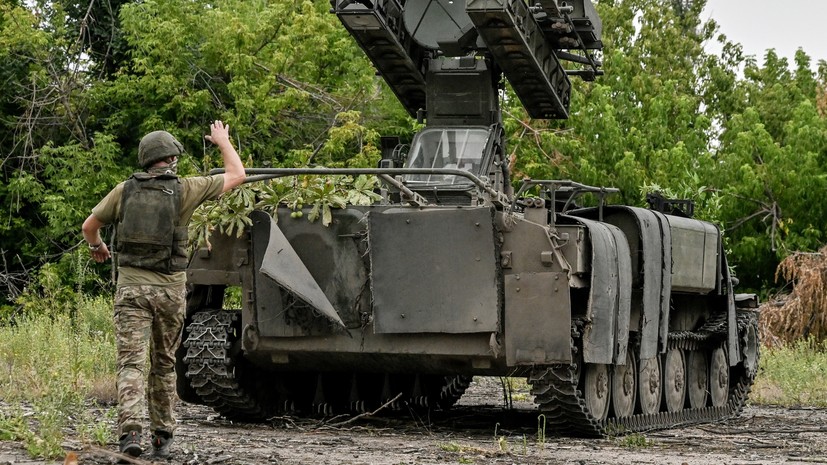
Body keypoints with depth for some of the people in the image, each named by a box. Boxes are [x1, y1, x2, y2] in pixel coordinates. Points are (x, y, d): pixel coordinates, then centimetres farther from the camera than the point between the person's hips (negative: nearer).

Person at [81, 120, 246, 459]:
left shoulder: (125, 189, 4)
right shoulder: (184, 189, -2)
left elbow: (89, 226, 13)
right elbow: (236, 175, 8)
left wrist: (97, 247, 36)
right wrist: (223, 141, 24)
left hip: (131, 285, 0)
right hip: (169, 288, 0)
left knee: (131, 362, -5)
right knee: (164, 365, 14)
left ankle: (130, 431, -23)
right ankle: (162, 436, 18)